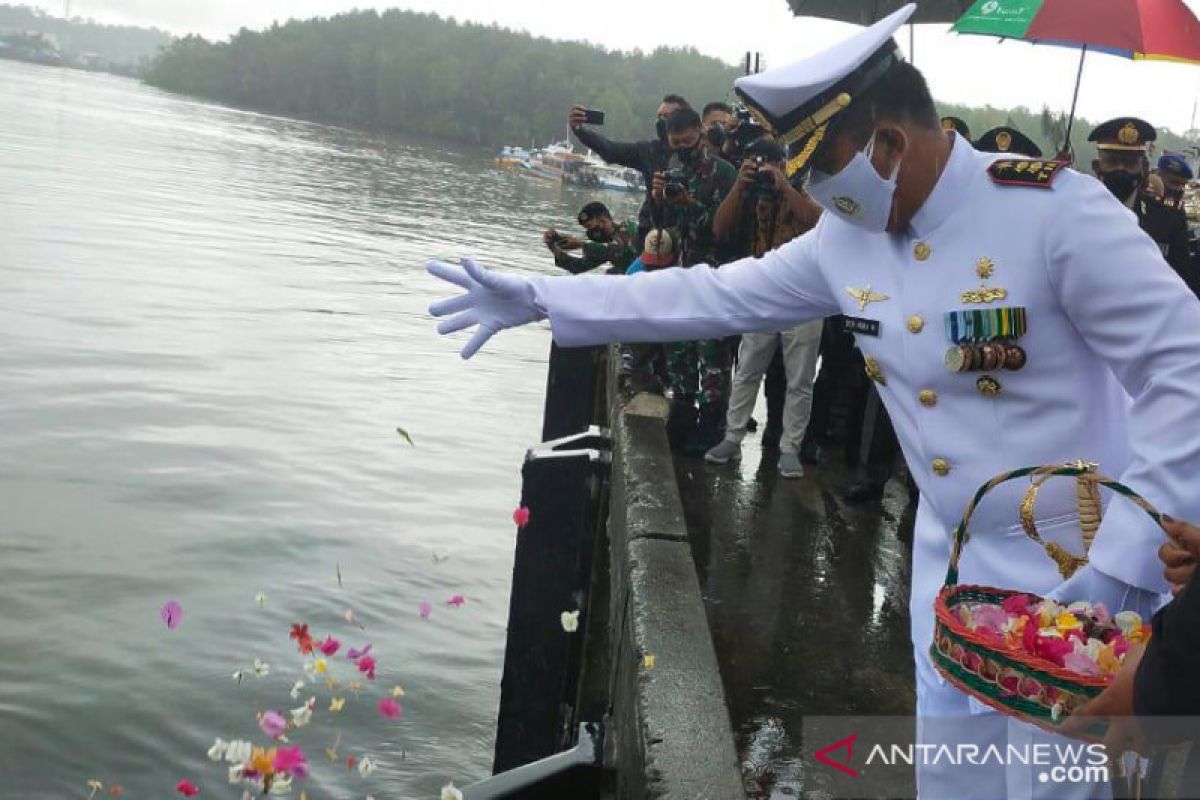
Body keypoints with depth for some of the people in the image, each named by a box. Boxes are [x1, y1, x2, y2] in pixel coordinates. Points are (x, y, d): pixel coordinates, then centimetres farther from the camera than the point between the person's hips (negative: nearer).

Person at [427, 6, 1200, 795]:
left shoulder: (1054, 209, -22)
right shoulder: (846, 237, -1)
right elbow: (712, 296, 6)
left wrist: (1124, 557, -25)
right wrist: (539, 297, 4)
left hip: (1076, 572, -6)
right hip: (953, 561, 6)